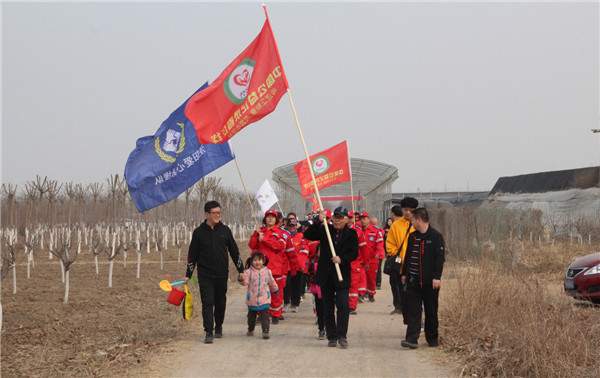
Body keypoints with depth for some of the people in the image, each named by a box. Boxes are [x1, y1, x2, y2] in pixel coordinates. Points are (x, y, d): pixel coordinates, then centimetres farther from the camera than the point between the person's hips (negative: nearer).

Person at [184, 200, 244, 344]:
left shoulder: (225, 230, 4)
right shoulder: (199, 232, 0)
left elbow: (234, 251, 10)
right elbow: (192, 255, 4)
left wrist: (241, 270, 9)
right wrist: (188, 275, 2)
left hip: (222, 274, 2)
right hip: (205, 275, -2)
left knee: (220, 302, 11)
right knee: (207, 303, -8)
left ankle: (218, 327, 29)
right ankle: (209, 332, -8)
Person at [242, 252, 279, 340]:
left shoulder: (267, 271, 2)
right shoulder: (249, 271, -6)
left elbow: (272, 282, 17)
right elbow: (245, 282, -17)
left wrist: (275, 290, 27)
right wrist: (243, 280, -39)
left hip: (264, 299, 0)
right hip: (252, 299, 0)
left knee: (265, 316, -8)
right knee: (251, 316, 16)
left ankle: (265, 332, -7)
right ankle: (250, 330, 33)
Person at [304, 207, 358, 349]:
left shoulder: (351, 234, 1)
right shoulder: (325, 230, 6)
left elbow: (354, 253, -3)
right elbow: (308, 235, -4)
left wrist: (342, 259, -20)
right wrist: (318, 221, -15)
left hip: (342, 275, -2)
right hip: (325, 275, 3)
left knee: (342, 305, -11)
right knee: (328, 307, 7)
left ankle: (342, 336, -6)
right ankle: (332, 337, 14)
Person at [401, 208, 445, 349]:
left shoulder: (436, 237, -7)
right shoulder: (412, 237, 11)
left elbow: (440, 258, -11)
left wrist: (437, 277, -16)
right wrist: (404, 273, 15)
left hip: (430, 281, -4)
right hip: (413, 280, 4)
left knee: (431, 311, 7)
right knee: (413, 310, -4)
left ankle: (432, 338, 19)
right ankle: (412, 339, -8)